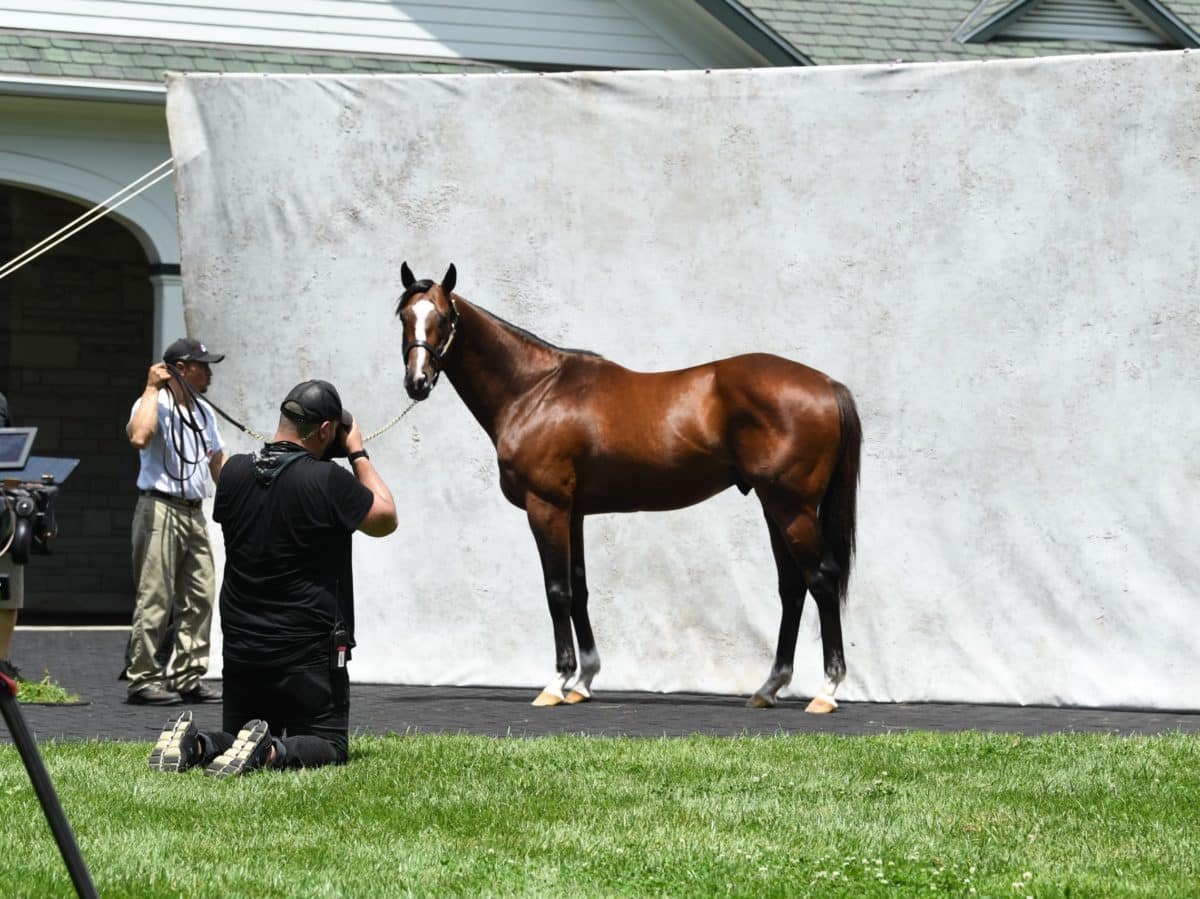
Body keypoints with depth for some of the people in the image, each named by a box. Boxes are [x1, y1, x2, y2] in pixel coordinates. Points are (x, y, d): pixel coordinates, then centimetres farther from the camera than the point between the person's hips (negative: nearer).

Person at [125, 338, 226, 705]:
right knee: (155, 599, -9)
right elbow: (139, 437, -30)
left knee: (200, 598, 6)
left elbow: (217, 459, 27)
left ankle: (188, 678, 12)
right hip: (160, 509, -8)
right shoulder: (155, 404, -8)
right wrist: (152, 389, -21)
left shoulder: (204, 411, 17)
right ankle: (143, 681, -6)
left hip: (194, 513, 8)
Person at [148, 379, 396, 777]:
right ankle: (269, 751, -23)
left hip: (241, 647, 5)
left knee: (236, 738, 19)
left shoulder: (234, 471, -2)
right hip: (308, 652, -5)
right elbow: (385, 518, 1)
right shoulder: (328, 481, -16)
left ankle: (195, 744, -12)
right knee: (329, 745, 7)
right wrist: (358, 454, 11)